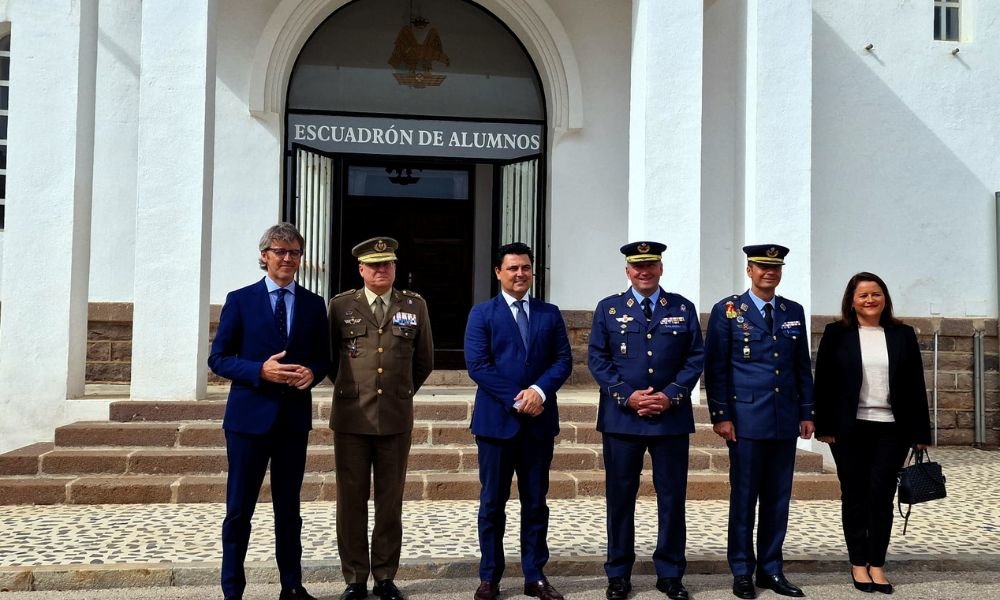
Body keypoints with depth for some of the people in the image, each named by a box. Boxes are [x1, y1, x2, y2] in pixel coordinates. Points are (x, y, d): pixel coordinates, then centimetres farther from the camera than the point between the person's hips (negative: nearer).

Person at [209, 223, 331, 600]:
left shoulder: (314, 304, 7)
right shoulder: (240, 300, -1)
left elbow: (323, 357, 11)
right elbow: (218, 358, -3)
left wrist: (312, 372, -12)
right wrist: (261, 371, -19)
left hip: (294, 417, 3)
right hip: (250, 415, -2)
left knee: (289, 507, 13)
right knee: (240, 508, 4)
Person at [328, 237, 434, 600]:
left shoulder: (415, 305, 5)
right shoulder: (341, 305, 2)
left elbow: (424, 361, 14)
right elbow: (328, 356, 14)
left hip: (396, 419, 1)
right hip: (351, 418, -1)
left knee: (390, 502, 8)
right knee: (351, 501, 4)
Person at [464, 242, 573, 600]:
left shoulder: (550, 314, 10)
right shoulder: (482, 314, 1)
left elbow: (563, 360, 3)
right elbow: (477, 365, -9)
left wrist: (539, 391, -14)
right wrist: (516, 399, -15)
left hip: (539, 421, 3)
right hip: (496, 419, -2)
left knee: (536, 501, 9)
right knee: (492, 502, 5)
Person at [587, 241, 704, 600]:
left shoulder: (683, 308, 7)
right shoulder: (608, 309, 5)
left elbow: (695, 357, 3)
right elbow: (597, 359, 0)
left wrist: (671, 395, -11)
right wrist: (628, 396, -12)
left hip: (672, 417, 1)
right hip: (621, 417, -1)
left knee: (672, 497, 7)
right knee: (620, 496, 6)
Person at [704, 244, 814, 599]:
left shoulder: (794, 311, 12)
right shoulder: (727, 311, -1)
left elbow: (803, 366, 14)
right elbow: (715, 368, -4)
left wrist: (806, 412, 9)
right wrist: (721, 416, -9)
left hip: (785, 420, 4)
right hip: (747, 418, -4)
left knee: (778, 498, 8)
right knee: (744, 497, 2)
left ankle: (771, 569, 19)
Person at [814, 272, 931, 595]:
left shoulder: (903, 334, 7)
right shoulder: (836, 333, 1)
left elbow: (915, 386, 6)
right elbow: (823, 382, 0)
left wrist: (920, 432, 3)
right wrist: (825, 427, -6)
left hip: (891, 429, 1)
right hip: (850, 428, -1)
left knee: (882, 495, 1)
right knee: (854, 495, 6)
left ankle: (877, 564, 11)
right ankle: (858, 563, 16)